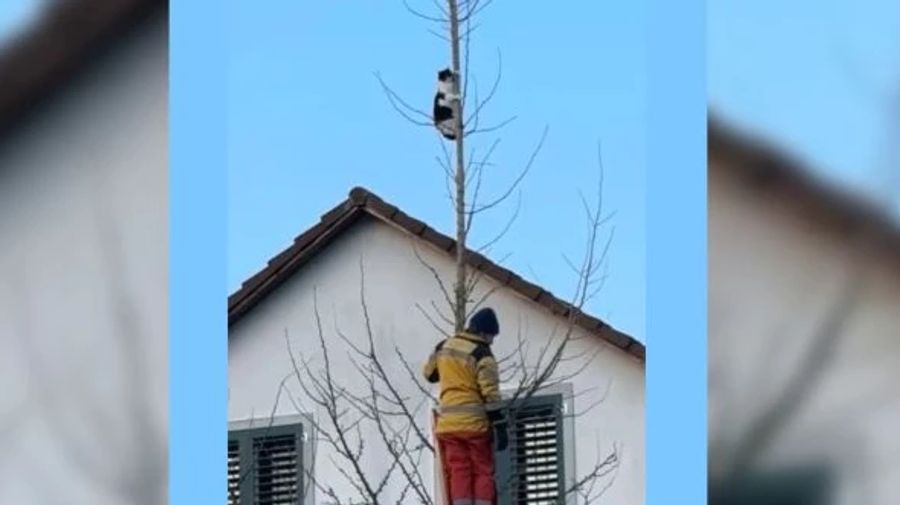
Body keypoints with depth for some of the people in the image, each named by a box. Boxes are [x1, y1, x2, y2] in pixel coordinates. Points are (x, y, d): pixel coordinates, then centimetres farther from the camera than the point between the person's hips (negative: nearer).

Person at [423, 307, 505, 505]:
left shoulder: (444, 347, 9)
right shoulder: (481, 354, -9)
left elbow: (429, 373, 25)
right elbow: (490, 393, -13)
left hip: (447, 423, 5)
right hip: (475, 422, -5)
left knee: (458, 473, 3)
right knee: (482, 472, 3)